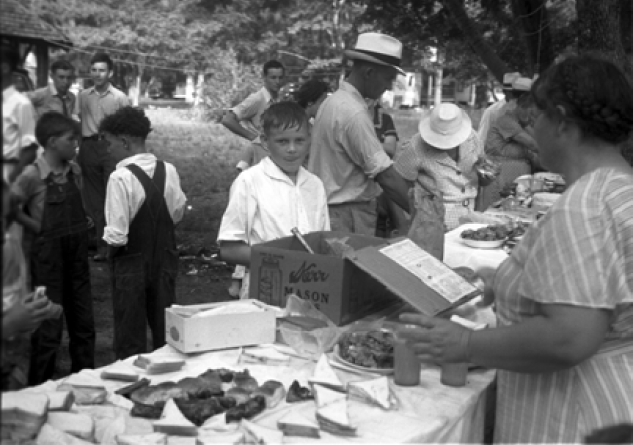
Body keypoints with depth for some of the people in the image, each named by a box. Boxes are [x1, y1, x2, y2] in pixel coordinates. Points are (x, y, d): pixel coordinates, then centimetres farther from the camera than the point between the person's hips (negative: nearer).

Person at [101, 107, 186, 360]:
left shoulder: (120, 178, -21)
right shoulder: (168, 170, -6)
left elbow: (116, 236, -22)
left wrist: (107, 237, -2)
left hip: (131, 264, -5)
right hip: (165, 260, 5)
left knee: (130, 341, 10)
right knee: (167, 333, 19)